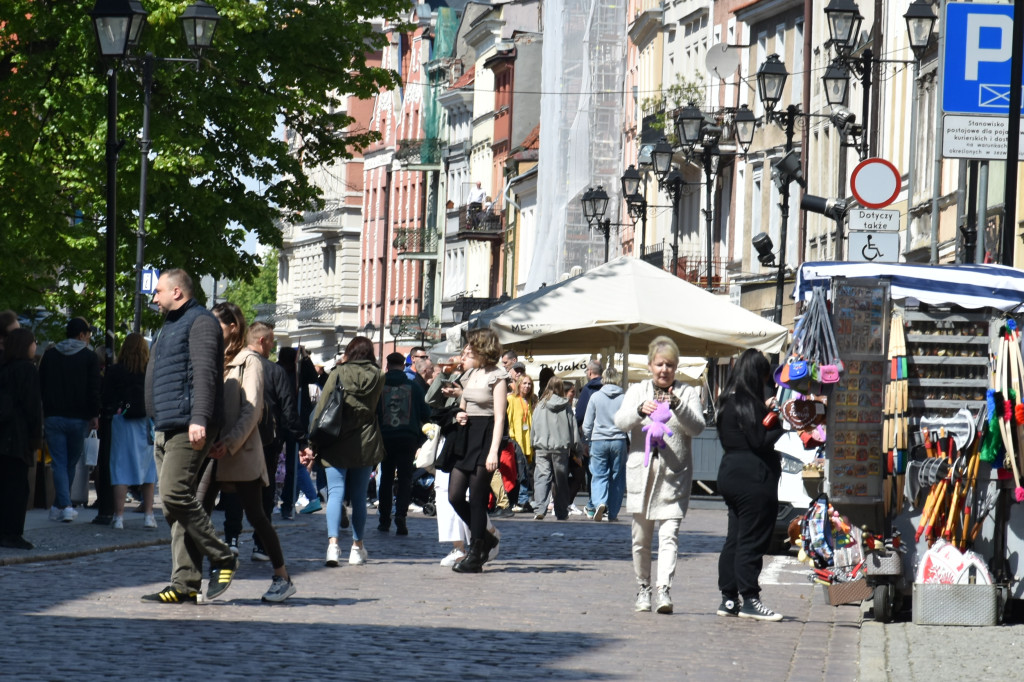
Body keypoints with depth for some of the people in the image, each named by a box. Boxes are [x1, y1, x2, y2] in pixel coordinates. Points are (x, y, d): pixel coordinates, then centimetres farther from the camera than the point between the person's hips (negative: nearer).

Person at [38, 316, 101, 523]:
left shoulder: (49, 355, 8)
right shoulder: (89, 356, -2)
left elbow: (40, 386, 10)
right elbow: (94, 389, -7)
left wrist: (43, 414, 14)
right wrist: (94, 415, -1)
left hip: (53, 418, 2)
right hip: (78, 418, -2)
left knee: (59, 463, 1)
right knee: (71, 463, 11)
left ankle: (64, 506, -13)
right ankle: (59, 506, 16)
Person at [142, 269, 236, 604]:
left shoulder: (200, 322, -6)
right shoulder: (170, 326, 25)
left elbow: (205, 373, -18)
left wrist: (199, 419, -27)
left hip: (188, 428, -10)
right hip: (165, 430, 10)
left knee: (175, 495, -19)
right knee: (175, 501, 5)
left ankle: (222, 558, -8)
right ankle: (185, 583, 3)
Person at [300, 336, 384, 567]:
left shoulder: (339, 373, -4)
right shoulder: (377, 377, 5)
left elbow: (322, 408, -6)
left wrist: (313, 444, -3)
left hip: (337, 443, -3)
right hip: (365, 444, 3)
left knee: (336, 492, -5)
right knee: (359, 496, 11)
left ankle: (333, 542, -22)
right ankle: (357, 547, 16)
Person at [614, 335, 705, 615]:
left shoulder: (687, 393, 9)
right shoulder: (637, 391, 13)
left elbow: (697, 427, -5)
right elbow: (621, 421, -3)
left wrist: (677, 406, -22)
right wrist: (641, 410, -24)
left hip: (675, 475, -2)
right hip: (641, 472, 2)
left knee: (669, 534, -14)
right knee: (641, 537, 7)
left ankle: (664, 590, -23)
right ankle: (643, 588, 21)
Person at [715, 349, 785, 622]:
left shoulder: (728, 401, 13)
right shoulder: (748, 403, -15)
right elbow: (760, 442, -19)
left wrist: (766, 411, 12)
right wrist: (780, 424, -7)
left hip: (730, 473, 10)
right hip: (754, 477, -10)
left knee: (734, 538, 12)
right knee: (752, 540, -5)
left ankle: (729, 599, 14)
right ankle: (749, 600, -3)